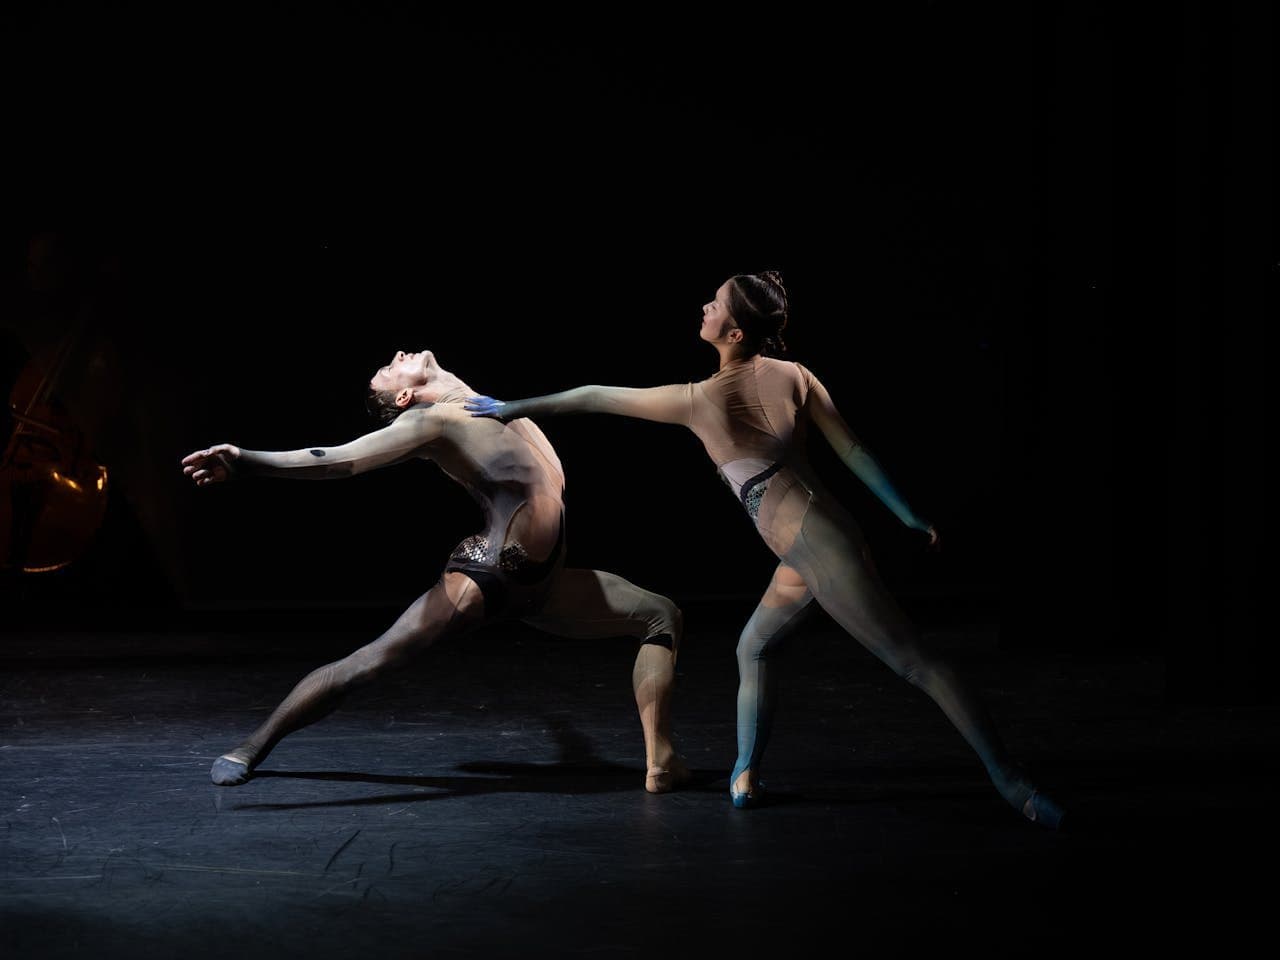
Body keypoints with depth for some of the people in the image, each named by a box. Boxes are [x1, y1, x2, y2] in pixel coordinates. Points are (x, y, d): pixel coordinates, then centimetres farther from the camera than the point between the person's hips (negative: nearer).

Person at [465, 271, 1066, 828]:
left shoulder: (699, 399, -5)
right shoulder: (793, 377, 9)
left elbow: (594, 398, 6)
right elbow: (854, 452, 9)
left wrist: (513, 408, 17)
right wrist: (909, 518, 16)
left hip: (814, 547, -8)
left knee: (913, 661, -9)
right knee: (754, 649, 22)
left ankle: (1012, 782, -11)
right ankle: (746, 776, 21)